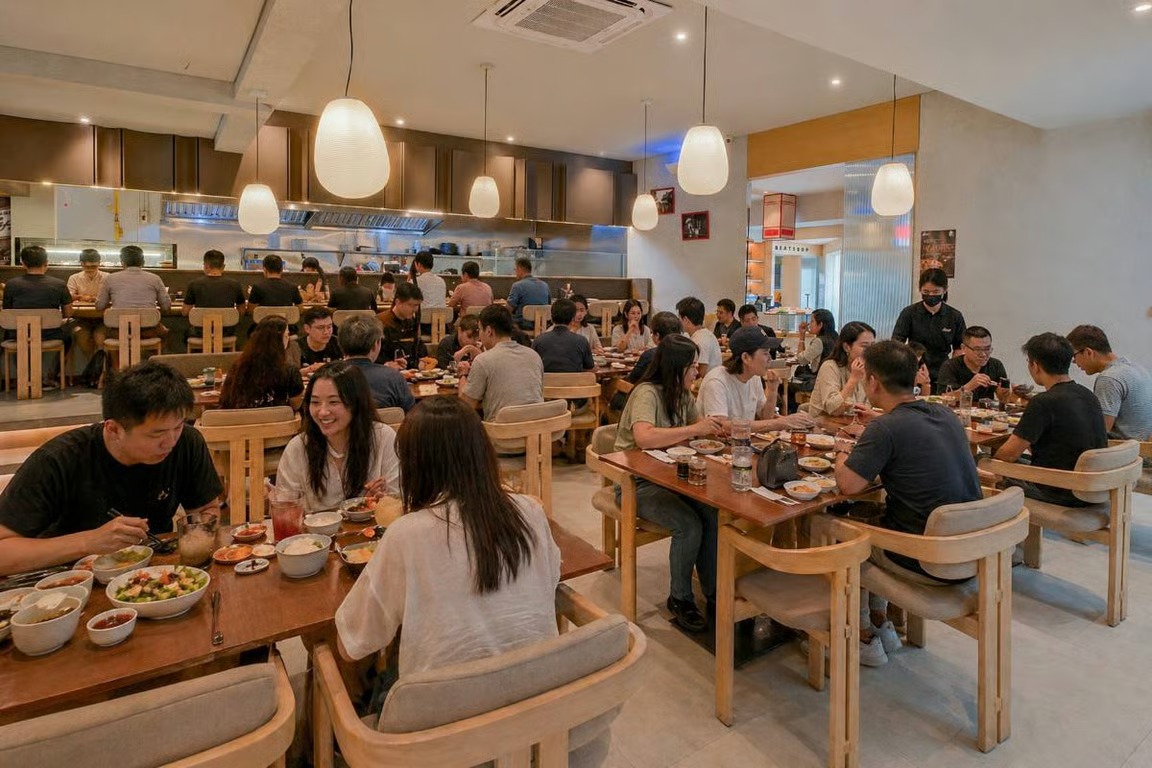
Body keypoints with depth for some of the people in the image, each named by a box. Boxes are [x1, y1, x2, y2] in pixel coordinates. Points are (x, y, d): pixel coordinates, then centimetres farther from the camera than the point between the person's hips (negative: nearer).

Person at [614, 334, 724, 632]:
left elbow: (700, 425, 14)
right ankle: (679, 598, -1)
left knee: (713, 515, -19)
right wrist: (694, 429, -29)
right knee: (689, 525, -25)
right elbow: (644, 437, -35)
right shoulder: (647, 393, -19)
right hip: (637, 482, -7)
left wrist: (713, 426, -10)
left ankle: (712, 592, -1)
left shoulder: (682, 394, 8)